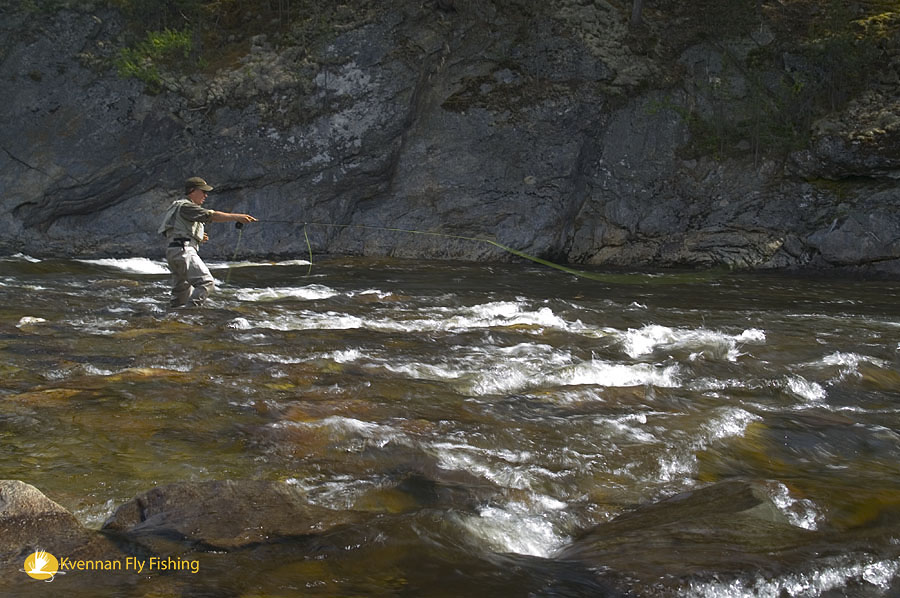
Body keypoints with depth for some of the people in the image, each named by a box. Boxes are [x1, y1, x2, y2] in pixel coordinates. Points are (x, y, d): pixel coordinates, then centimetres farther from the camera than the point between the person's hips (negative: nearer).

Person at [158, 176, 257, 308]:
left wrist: (198, 237, 14)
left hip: (173, 252, 10)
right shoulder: (186, 206, -5)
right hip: (183, 250, -10)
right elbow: (212, 215, -18)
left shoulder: (178, 206, 27)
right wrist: (237, 217, -24)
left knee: (182, 291, 12)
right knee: (206, 282, -18)